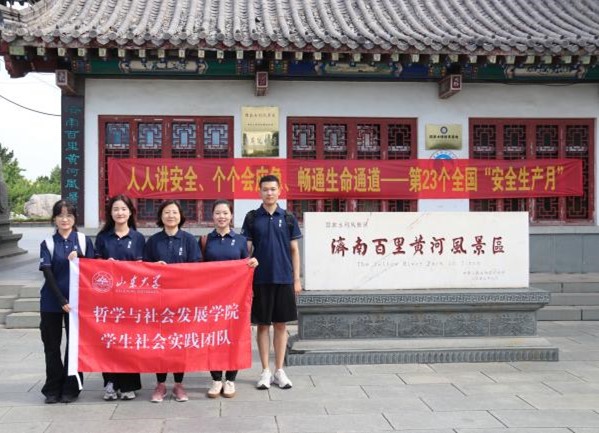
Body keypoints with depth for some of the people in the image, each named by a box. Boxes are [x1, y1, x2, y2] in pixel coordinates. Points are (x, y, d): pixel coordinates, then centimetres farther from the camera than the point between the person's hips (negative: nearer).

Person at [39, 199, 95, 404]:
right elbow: (48, 275, -5)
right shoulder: (47, 244, 2)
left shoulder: (84, 240, 3)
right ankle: (53, 389, 15)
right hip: (52, 302, 0)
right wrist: (62, 300, -14)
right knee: (52, 345, 5)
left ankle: (71, 388, 14)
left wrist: (79, 256, -16)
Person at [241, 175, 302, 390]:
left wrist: (296, 279, 2)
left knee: (281, 325, 6)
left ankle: (279, 371, 16)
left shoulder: (288, 218, 5)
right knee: (262, 324, 5)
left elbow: (294, 250, 7)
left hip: (284, 279, 1)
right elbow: (246, 249, 4)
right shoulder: (252, 217, 3)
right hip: (260, 280, -1)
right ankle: (266, 371, 14)